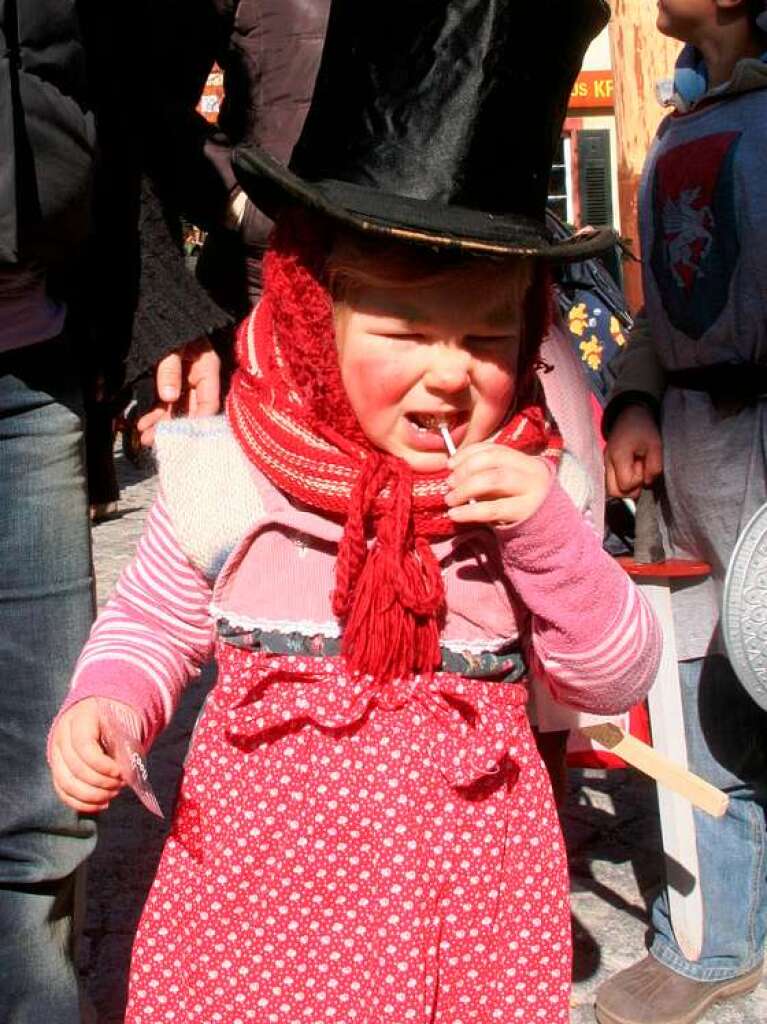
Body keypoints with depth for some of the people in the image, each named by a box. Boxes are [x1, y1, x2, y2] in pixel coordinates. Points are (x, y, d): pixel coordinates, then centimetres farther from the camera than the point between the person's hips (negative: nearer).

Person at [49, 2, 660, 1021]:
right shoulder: (227, 473, -8)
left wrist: (550, 539, -18)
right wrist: (102, 704, -12)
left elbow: (616, 680, -3)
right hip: (258, 872, 0)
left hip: (471, 883, 1)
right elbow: (152, 620, 9)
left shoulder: (532, 486, -6)